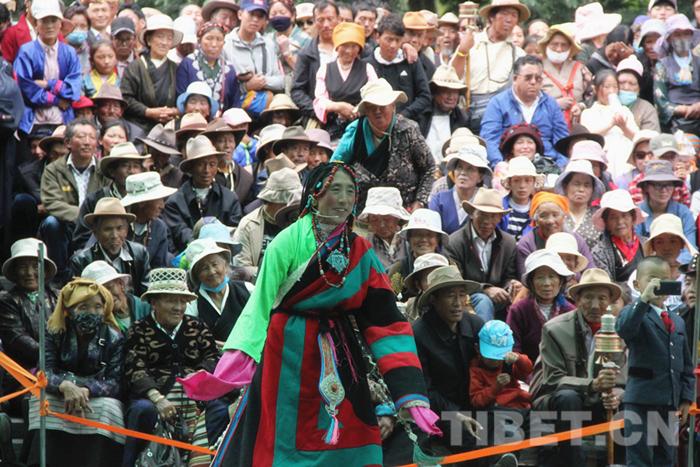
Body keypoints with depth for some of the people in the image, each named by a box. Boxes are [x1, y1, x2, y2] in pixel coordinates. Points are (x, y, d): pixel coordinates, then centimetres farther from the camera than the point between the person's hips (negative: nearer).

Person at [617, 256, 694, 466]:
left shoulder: (678, 322, 18)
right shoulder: (634, 313, -2)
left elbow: (687, 366, 18)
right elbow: (624, 329, -27)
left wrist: (686, 399, 9)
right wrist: (644, 299, -32)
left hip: (671, 404, 6)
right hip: (642, 400, -6)